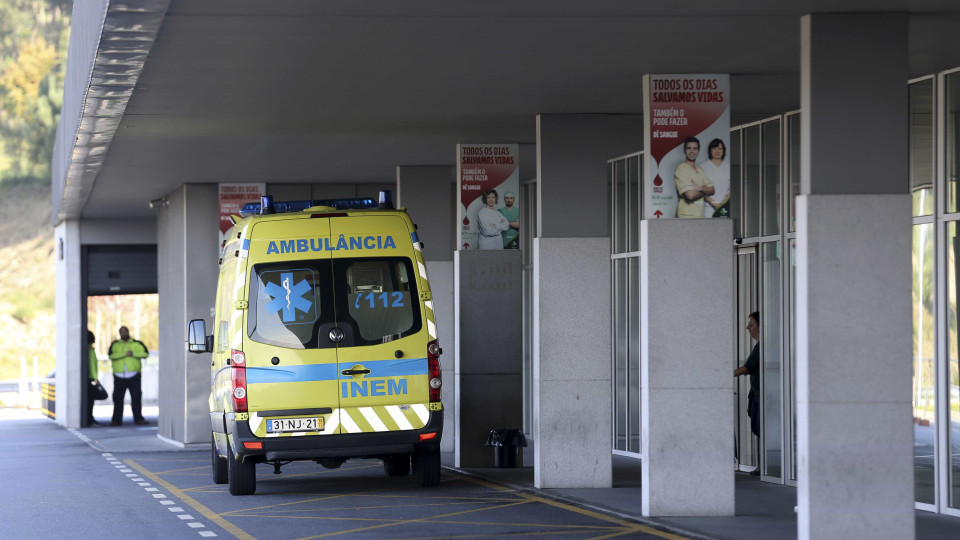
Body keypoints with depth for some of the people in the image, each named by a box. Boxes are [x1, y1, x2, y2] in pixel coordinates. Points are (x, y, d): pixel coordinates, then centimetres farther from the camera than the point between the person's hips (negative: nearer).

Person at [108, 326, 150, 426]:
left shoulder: (136, 344, 9)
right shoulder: (115, 344, 10)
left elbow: (145, 353, -4)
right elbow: (111, 356, -8)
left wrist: (133, 353, -15)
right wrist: (124, 354, -16)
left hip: (133, 376, -1)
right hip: (119, 376, 1)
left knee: (136, 398, -3)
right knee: (117, 398, 3)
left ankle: (138, 419, 0)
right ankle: (116, 420, 8)